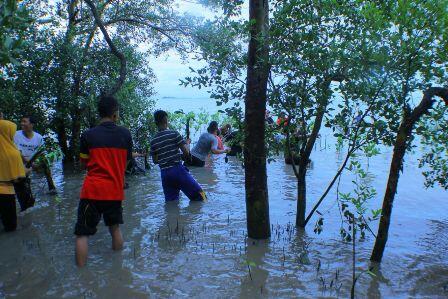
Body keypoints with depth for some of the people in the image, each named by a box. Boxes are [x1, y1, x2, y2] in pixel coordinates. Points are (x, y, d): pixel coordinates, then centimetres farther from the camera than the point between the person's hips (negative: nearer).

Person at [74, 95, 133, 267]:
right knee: (115, 229, 20)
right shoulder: (125, 134, 0)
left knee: (82, 234, 6)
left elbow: (84, 163, 6)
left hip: (92, 190, -2)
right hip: (115, 189, 3)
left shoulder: (88, 135, -4)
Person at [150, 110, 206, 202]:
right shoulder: (174, 134, -7)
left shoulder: (153, 141, 6)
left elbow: (155, 160, 12)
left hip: (164, 173, 5)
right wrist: (187, 143, 11)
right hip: (178, 169, -5)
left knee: (171, 201, 13)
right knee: (199, 194, 3)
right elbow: (186, 152, -8)